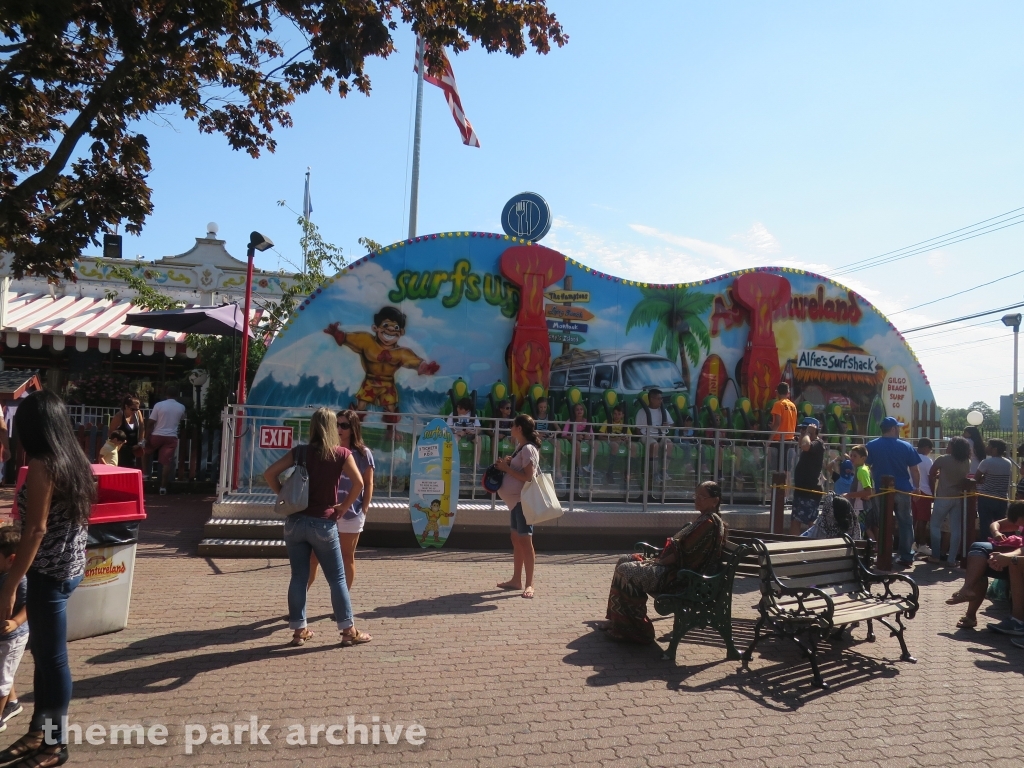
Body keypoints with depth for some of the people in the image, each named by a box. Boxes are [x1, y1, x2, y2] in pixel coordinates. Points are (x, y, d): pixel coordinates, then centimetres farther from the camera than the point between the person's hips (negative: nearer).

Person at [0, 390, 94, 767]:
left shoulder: (42, 465, -18)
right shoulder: (74, 460, 7)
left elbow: (36, 530, -20)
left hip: (50, 573, -8)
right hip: (70, 566, 8)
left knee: (52, 658, 5)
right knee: (42, 652, 20)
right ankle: (38, 732, 34)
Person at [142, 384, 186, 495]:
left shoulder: (159, 405, -5)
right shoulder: (181, 407, 1)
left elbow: (150, 423, -6)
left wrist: (148, 438, 0)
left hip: (157, 436, -1)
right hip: (171, 437, 1)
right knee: (166, 462, 0)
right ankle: (163, 487, 0)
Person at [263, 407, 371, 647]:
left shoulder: (299, 451, 2)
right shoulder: (341, 454, -4)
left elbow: (269, 474, -2)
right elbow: (358, 482, -15)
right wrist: (344, 507, -3)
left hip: (295, 521, 3)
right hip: (322, 524, -3)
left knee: (298, 576, 11)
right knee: (337, 579, 6)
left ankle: (299, 630, 19)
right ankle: (348, 631, 13)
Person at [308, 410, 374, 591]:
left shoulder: (363, 453, -3)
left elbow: (368, 484, 0)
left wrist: (364, 510, -7)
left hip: (351, 514, -2)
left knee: (347, 558, 11)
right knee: (313, 556, 2)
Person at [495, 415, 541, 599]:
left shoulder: (528, 449, -16)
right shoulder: (521, 448, 14)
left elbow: (528, 477, -21)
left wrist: (506, 468, -16)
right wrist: (506, 464, 3)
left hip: (523, 500, -10)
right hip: (515, 500, 10)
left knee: (525, 541, -5)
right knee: (516, 540, 14)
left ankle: (529, 584, 0)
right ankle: (516, 580, 21)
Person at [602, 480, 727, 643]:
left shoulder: (709, 523, -19)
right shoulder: (706, 519, 14)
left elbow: (683, 554, -22)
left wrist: (659, 562, -11)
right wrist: (659, 559, 6)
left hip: (677, 574, -11)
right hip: (673, 566, 11)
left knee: (625, 570, -14)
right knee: (624, 560, 10)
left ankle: (637, 629, -2)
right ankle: (617, 620, 15)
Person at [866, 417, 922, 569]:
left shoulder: (871, 446, -3)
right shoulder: (906, 446, -3)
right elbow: (914, 471, -1)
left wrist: (874, 484, 15)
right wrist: (917, 487, 10)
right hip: (903, 490, 0)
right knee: (905, 523, 11)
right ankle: (906, 556, 11)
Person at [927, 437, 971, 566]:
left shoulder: (943, 459, -11)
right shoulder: (967, 463, 3)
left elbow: (931, 474, -2)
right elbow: (964, 478, 17)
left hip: (943, 497, -4)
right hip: (958, 498, 4)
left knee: (935, 525, 8)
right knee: (955, 529, 4)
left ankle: (935, 556, 8)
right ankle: (952, 559, 6)